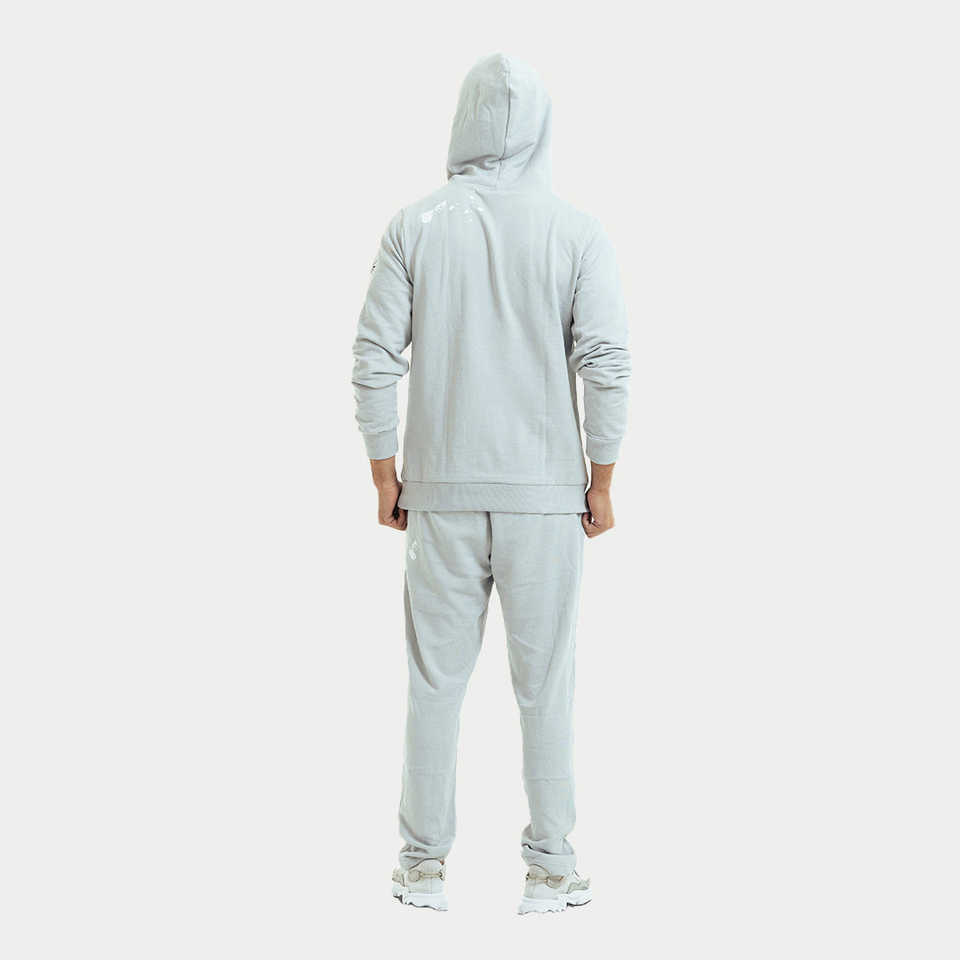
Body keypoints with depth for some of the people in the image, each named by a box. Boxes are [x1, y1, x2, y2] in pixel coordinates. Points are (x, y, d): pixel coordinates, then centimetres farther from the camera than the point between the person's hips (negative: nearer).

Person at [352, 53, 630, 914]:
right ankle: (550, 867, 14)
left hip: (441, 490, 1)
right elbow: (606, 362, -9)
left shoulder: (416, 227, -1)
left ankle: (425, 864, 17)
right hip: (544, 490, -1)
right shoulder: (576, 233, -4)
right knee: (545, 682, 7)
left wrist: (386, 477, 5)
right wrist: (601, 483, 0)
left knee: (436, 680, 9)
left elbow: (375, 359, -3)